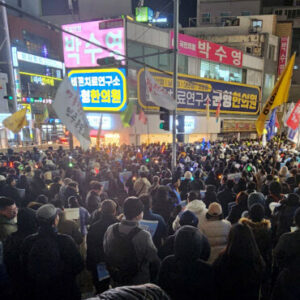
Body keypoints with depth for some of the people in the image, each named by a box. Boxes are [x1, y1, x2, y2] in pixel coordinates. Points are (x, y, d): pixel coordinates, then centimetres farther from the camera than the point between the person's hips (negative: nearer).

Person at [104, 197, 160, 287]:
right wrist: (150, 281, 1)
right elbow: (154, 262, -19)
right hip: (139, 286, -3)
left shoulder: (110, 230, -14)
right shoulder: (144, 236, -28)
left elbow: (105, 253, 1)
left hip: (116, 283, 4)